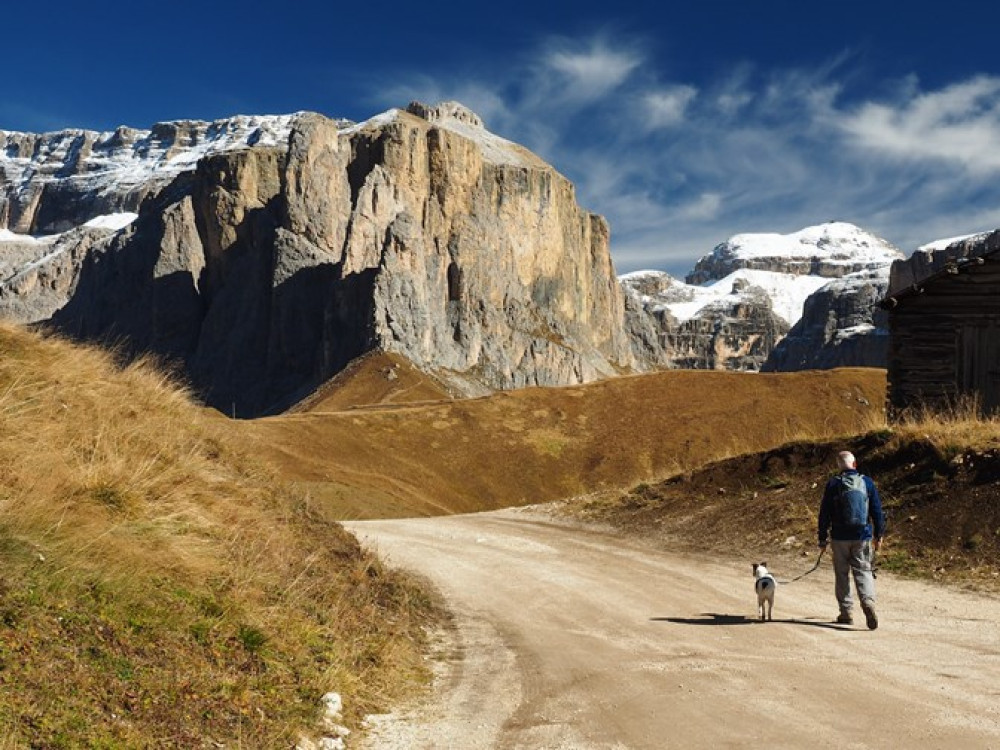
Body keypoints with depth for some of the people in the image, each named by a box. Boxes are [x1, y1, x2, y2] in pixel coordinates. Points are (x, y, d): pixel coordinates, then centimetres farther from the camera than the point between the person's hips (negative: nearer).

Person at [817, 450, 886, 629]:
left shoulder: (833, 484, -3)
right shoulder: (867, 482, 1)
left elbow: (824, 513, -2)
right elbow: (877, 511, 5)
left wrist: (822, 538, 5)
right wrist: (878, 535, 14)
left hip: (840, 537, -1)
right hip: (863, 536, 1)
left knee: (842, 574, 9)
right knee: (863, 571, 5)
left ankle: (846, 613, 13)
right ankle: (868, 602, -19)